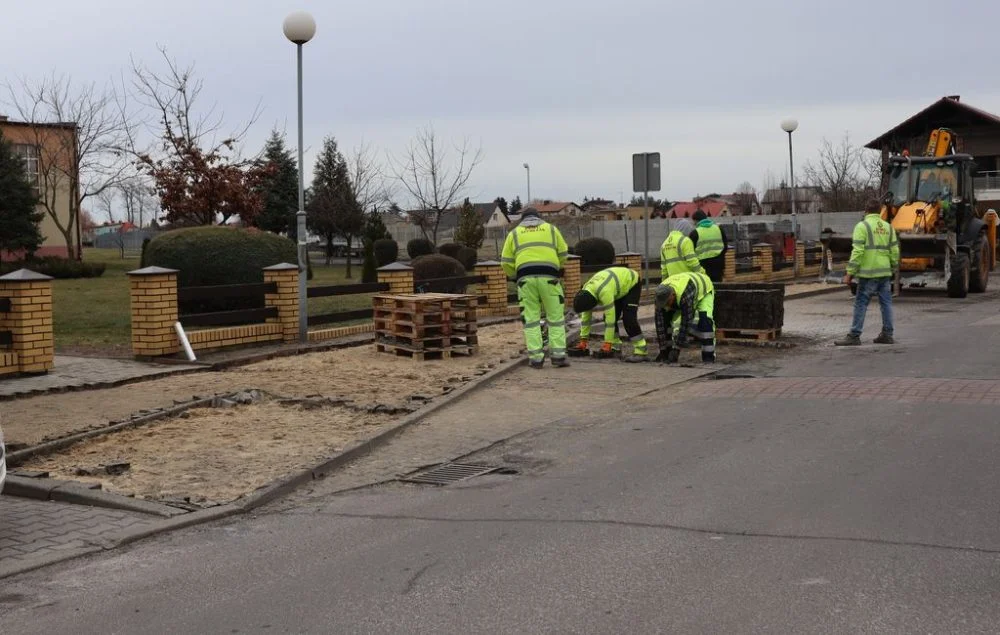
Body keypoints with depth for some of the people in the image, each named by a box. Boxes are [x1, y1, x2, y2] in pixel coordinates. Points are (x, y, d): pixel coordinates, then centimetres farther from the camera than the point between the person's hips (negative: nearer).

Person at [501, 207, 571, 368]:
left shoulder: (514, 233, 19)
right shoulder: (551, 229, 20)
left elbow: (506, 262, 13)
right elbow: (563, 255, 17)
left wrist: (514, 276, 30)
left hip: (526, 278, 1)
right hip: (549, 277, 0)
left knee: (531, 318, 5)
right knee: (556, 317, 7)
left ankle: (536, 358, 2)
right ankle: (558, 355, 4)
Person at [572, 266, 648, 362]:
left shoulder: (605, 292, -41)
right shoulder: (585, 291, -14)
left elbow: (610, 317, -38)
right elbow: (585, 317, -5)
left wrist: (608, 343, -33)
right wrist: (583, 340, -2)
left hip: (631, 282, -8)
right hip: (620, 284, 8)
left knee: (628, 318, -20)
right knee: (609, 317, 0)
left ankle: (640, 351, -19)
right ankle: (615, 347, 10)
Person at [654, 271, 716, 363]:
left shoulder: (685, 296, -47)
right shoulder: (661, 297, -30)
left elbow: (686, 322, -44)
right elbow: (660, 323, -25)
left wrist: (677, 348, -41)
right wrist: (663, 350, -25)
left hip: (704, 290, -6)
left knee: (705, 321, -27)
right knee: (667, 319, -10)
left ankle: (708, 357, -18)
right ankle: (668, 352, -1)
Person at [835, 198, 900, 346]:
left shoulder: (862, 226, -6)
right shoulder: (888, 227, 11)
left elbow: (857, 252, -13)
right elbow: (895, 251, 11)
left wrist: (850, 273, -11)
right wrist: (893, 268, 23)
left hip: (868, 273, -5)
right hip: (885, 272, 5)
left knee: (861, 304, -3)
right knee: (886, 303, 10)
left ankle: (854, 336, -3)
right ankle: (887, 334, 14)